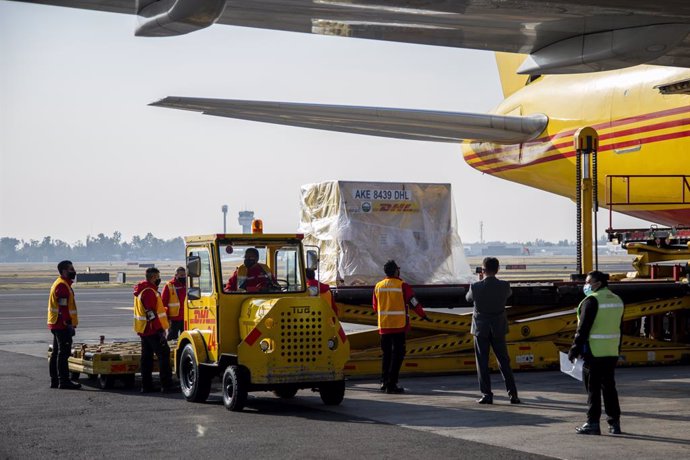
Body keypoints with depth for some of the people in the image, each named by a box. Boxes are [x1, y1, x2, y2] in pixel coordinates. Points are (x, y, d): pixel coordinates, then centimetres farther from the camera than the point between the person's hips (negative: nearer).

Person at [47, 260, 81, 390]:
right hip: (62, 325, -11)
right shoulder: (62, 286, -15)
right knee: (63, 353, -9)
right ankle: (64, 381, -9)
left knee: (56, 353, 12)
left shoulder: (61, 284, 18)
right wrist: (69, 324, -22)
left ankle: (54, 380, 17)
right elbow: (63, 308, -21)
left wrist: (69, 324, 23)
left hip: (57, 325, 11)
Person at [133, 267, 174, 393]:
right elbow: (151, 313, -22)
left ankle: (146, 386, 14)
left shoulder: (142, 290, 16)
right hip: (152, 330, -10)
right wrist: (160, 330, -21)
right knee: (164, 354, -7)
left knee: (147, 357, 11)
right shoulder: (149, 292, -17)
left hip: (144, 330, 10)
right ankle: (166, 385, -8)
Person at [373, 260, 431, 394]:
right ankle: (391, 384, -7)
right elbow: (414, 302, -7)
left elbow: (375, 307, 14)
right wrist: (423, 315, 9)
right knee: (397, 354, -2)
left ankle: (384, 382, 20)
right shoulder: (402, 286, -10)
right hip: (398, 326, -5)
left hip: (384, 326, 5)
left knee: (386, 353, 17)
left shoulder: (378, 286, 5)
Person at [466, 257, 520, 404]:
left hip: (481, 329, -2)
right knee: (504, 362, 10)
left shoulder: (476, 287, -16)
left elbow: (468, 298, 5)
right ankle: (513, 394, 8)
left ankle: (486, 395, 2)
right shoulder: (504, 286, -11)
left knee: (482, 363, 5)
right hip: (498, 329, 2)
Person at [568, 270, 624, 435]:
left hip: (593, 352, -7)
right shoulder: (617, 300, 12)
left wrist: (574, 350, -10)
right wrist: (617, 349, 23)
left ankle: (593, 423, 1)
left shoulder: (591, 300, -13)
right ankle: (614, 423, 12)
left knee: (593, 389, -2)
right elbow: (619, 328, 17)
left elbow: (583, 328, -15)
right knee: (609, 387, 12)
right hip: (612, 353, 7)